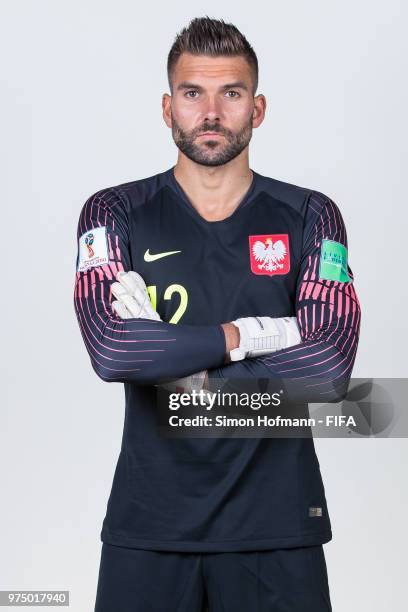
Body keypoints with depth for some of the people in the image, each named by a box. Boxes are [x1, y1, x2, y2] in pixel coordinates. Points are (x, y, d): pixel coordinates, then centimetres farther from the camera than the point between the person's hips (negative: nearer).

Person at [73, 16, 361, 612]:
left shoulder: (309, 217, 1)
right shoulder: (115, 213, 0)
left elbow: (329, 365, -12)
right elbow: (111, 351, -17)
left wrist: (180, 363, -14)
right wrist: (247, 333, -15)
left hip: (277, 521, 0)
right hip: (149, 521, 0)